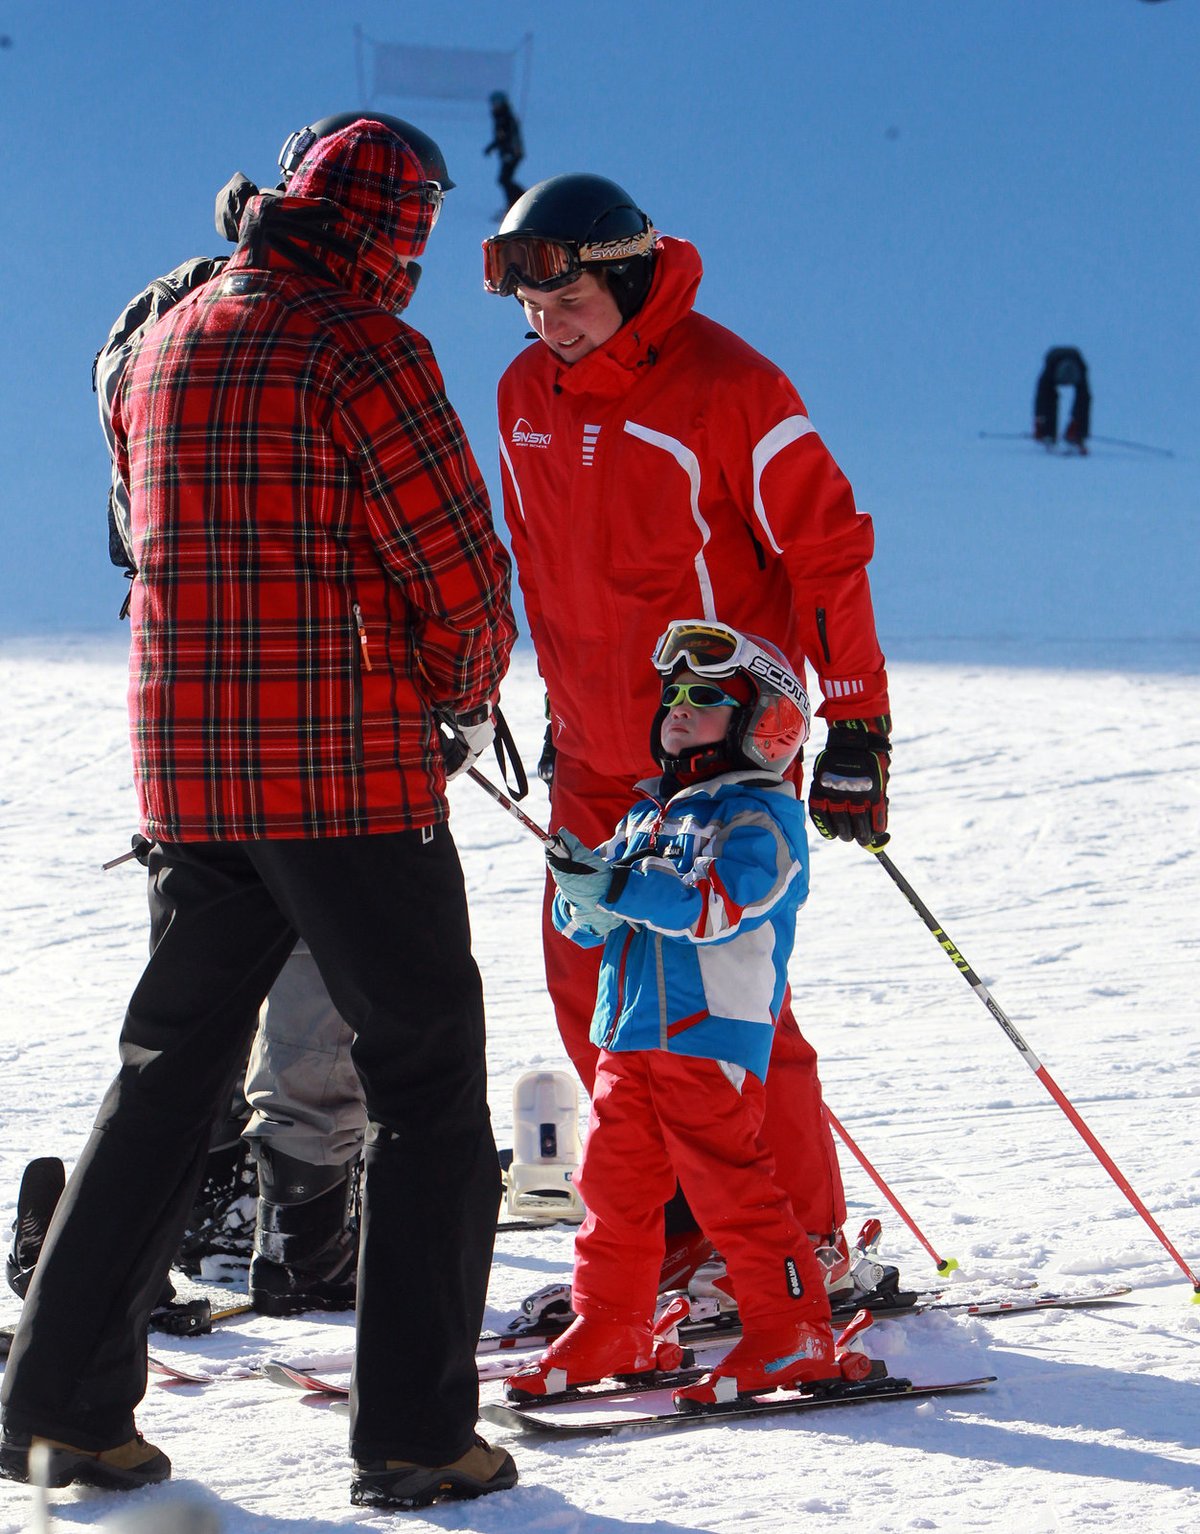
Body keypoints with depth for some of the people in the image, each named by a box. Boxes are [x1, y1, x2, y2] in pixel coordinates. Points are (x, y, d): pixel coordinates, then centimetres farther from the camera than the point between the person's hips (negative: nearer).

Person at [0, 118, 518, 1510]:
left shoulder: (163, 347, 12)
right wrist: (466, 700, 6)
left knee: (168, 1074, 16)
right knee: (424, 1082, 2)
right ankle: (413, 1432, -1)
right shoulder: (360, 349, -11)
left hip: (186, 768, 7)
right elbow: (458, 565, -12)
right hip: (351, 772, -7)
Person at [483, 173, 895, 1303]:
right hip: (596, 759, 6)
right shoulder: (527, 396, 6)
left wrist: (855, 725, -13)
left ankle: (804, 1241, 3)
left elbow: (826, 550, -11)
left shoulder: (725, 388, -14)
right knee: (591, 987, 3)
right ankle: (679, 1217, 16)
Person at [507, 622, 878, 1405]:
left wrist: (617, 885, -31)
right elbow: (589, 923, 17)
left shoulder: (758, 818, -6)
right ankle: (611, 1327, 20)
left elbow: (718, 900, -23)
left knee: (727, 1180, -8)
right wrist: (585, 894, -8)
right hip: (629, 1031, 8)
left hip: (712, 1032, -8)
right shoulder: (647, 814, 20)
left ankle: (795, 1332, -1)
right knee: (616, 1179, 9)